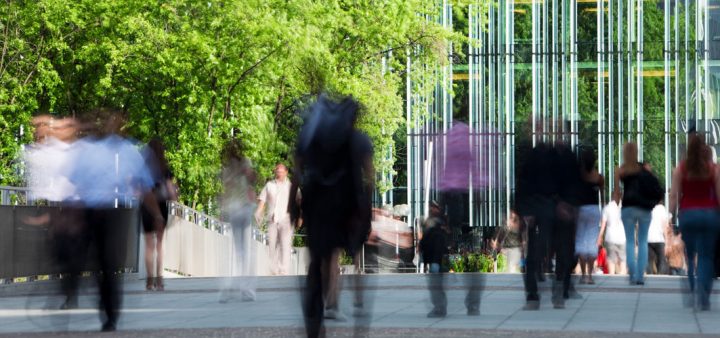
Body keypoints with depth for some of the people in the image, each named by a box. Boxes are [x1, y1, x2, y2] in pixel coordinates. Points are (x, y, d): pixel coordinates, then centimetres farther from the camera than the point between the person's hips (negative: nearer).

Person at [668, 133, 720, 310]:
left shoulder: (680, 169, -2)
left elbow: (674, 195, -4)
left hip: (687, 214, 0)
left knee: (691, 255, 14)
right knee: (706, 256, 3)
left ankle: (694, 293, 7)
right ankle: (703, 297, -11)